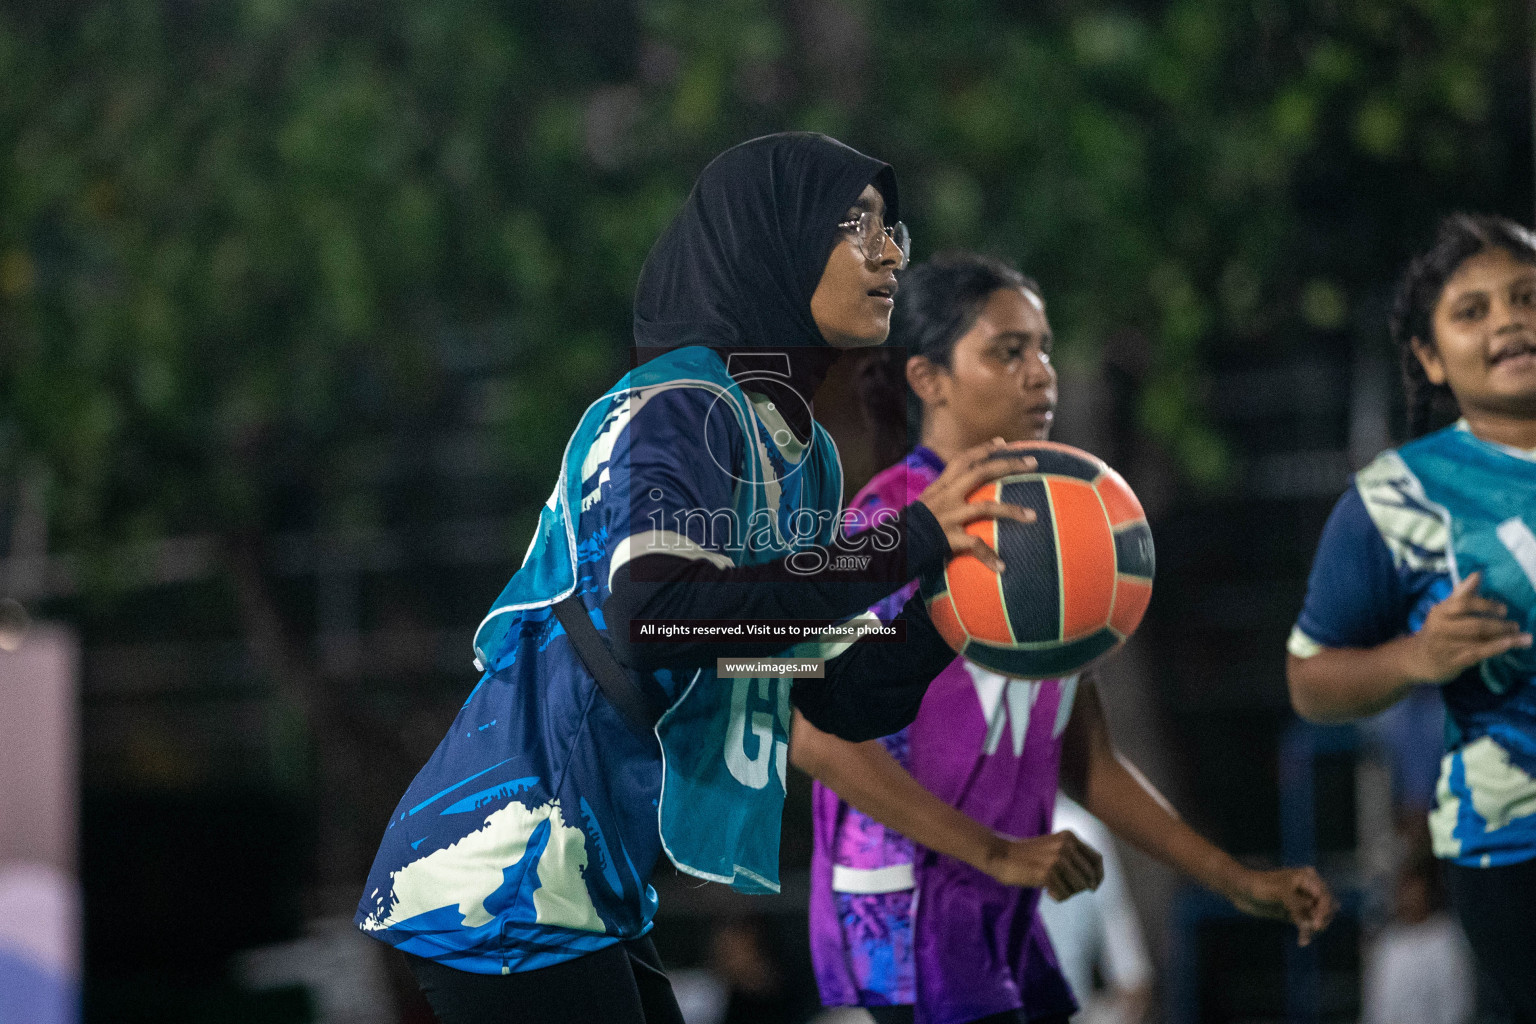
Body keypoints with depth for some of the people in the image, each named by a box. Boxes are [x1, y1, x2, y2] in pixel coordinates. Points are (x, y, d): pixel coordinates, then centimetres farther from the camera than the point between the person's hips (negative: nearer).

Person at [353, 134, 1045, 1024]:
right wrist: (905, 545, -27)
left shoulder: (800, 449, 14)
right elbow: (652, 616, -32)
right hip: (510, 882, -10)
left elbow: (844, 699, 13)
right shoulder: (679, 410, -14)